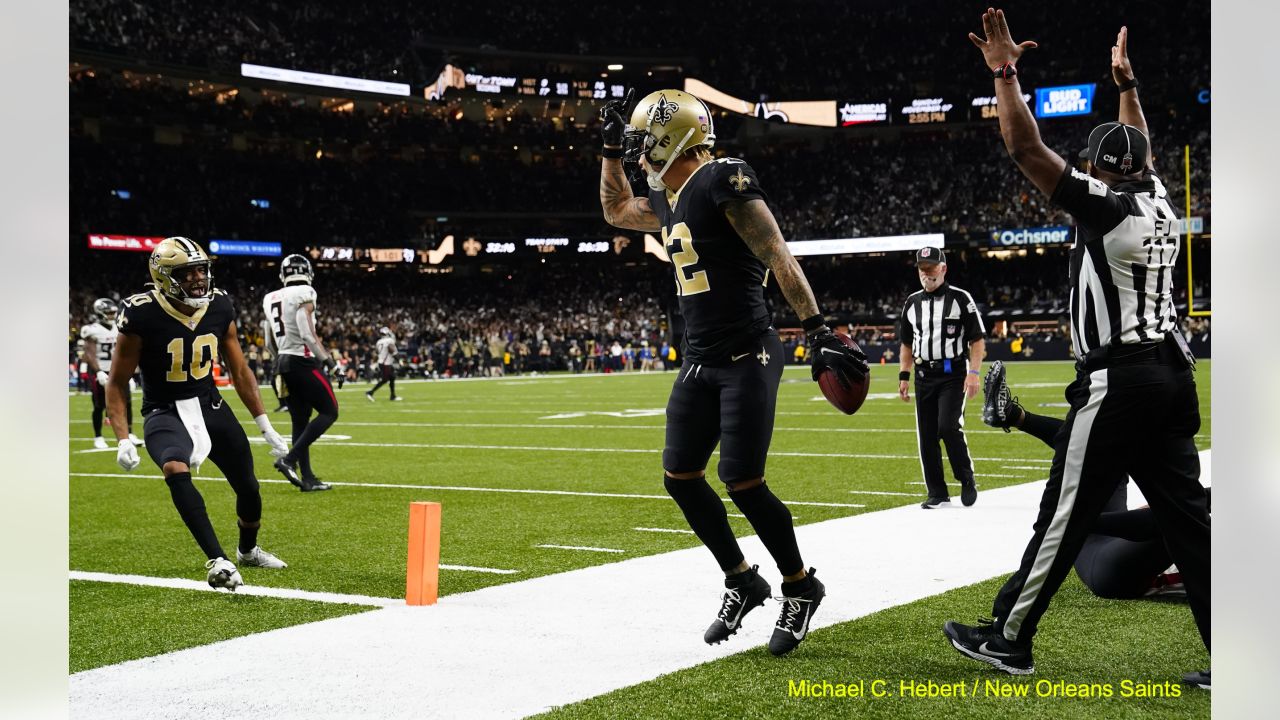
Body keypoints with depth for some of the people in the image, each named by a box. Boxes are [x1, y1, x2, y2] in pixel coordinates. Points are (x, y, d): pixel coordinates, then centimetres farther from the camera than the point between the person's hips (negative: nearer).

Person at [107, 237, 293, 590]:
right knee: (176, 470, -35)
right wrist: (123, 440, -20)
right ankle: (217, 561, -36)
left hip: (210, 406, 5)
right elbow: (117, 383, -9)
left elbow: (239, 371, 7)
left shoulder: (220, 307, -4)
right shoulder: (142, 315, -18)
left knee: (248, 486, 9)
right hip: (164, 412, -5)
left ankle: (248, 550, 41)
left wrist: (266, 426, 6)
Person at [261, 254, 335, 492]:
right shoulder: (304, 295, -11)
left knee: (300, 421, 11)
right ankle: (290, 460, -10)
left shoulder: (271, 299, 12)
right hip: (304, 362, -8)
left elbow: (270, 343, 17)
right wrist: (326, 358, -8)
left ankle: (307, 478, 11)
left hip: (285, 363, 8)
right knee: (329, 412, 0)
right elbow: (308, 334, -20)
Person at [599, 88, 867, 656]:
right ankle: (742, 581, 23)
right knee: (680, 477, 7)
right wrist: (611, 148, 23)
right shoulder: (670, 202, 13)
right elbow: (616, 212, 34)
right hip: (699, 363, 9)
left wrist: (819, 333, -22)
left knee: (742, 483, -9)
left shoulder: (724, 182, -13)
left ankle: (801, 588, 12)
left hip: (746, 359, -9)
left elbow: (779, 260, -18)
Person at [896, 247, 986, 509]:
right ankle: (937, 493, 12)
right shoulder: (912, 303, 12)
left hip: (953, 375, -5)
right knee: (926, 435, 3)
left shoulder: (961, 299, -2)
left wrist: (974, 373, -14)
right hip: (924, 377, 5)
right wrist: (903, 376, 11)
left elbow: (978, 339, -4)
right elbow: (907, 344, 20)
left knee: (948, 427, -18)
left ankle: (967, 479, 3)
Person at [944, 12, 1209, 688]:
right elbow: (1141, 153, 33)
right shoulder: (1160, 203, 11)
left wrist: (1004, 71, -4)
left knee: (1064, 518, -1)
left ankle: (1008, 638, 9)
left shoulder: (1103, 206, -9)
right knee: (1188, 519, 7)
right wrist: (1126, 83, 44)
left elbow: (1025, 149, -11)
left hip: (1116, 381, -8)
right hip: (1173, 377, 8)